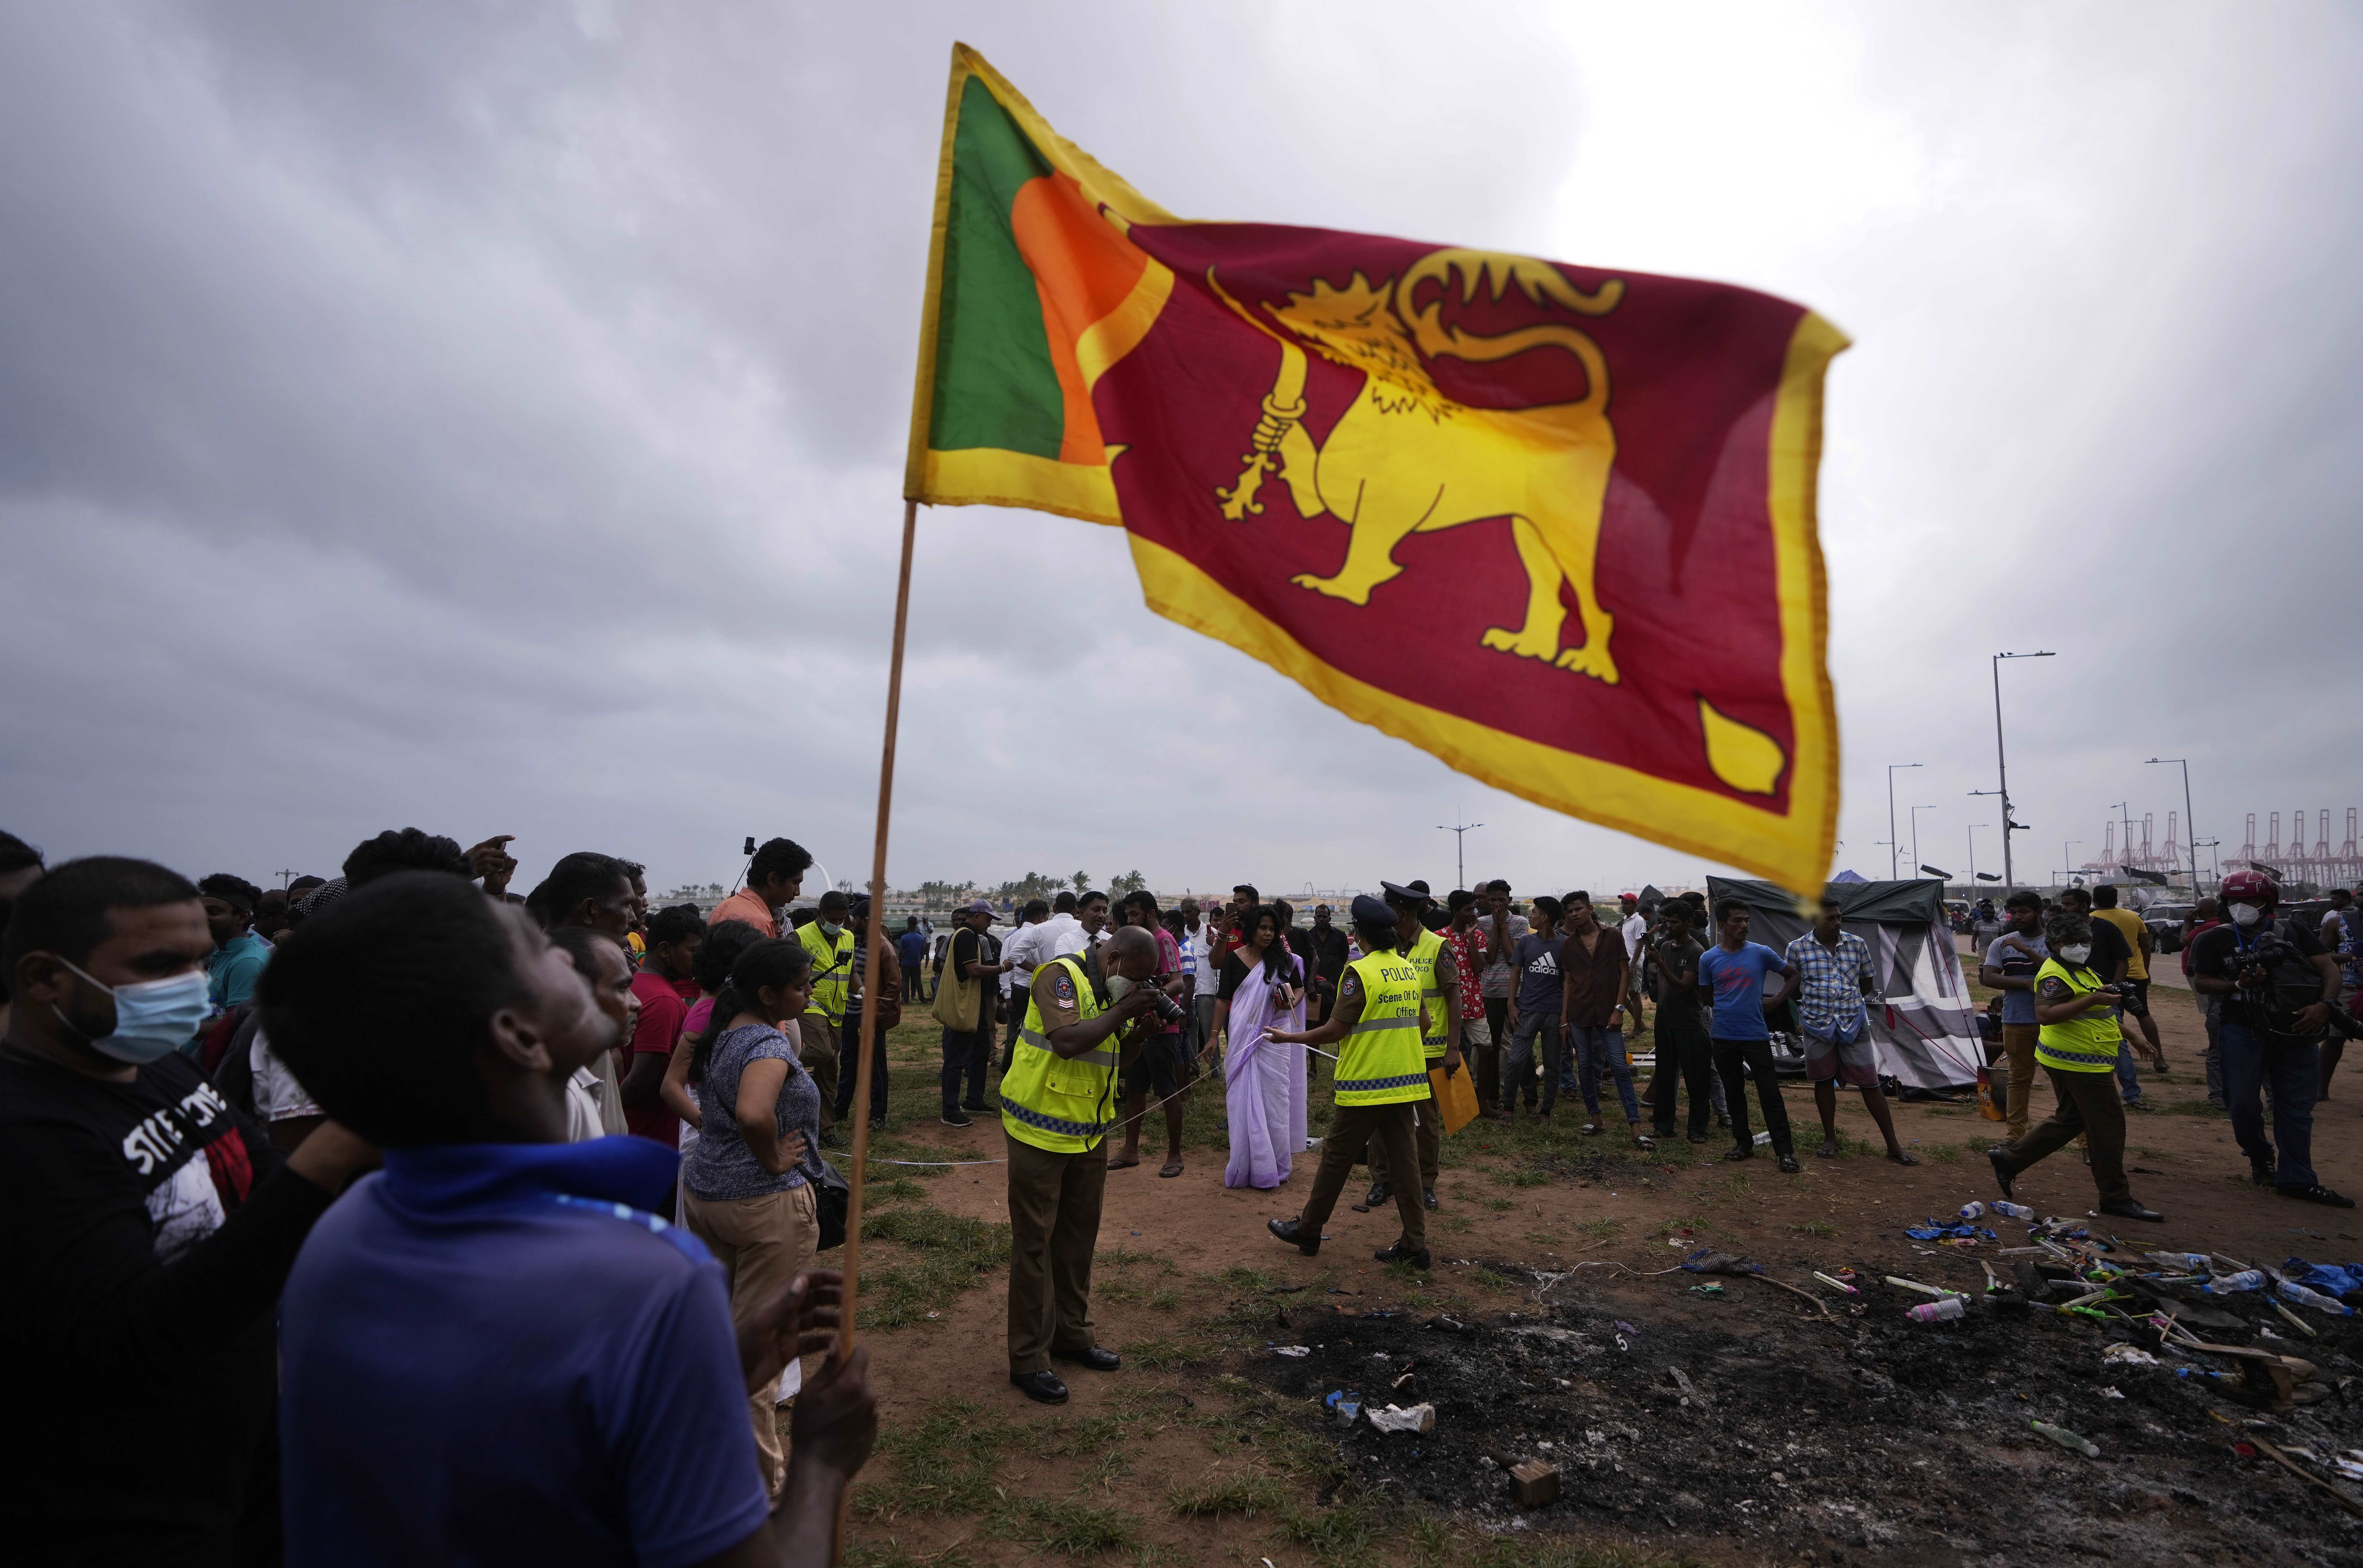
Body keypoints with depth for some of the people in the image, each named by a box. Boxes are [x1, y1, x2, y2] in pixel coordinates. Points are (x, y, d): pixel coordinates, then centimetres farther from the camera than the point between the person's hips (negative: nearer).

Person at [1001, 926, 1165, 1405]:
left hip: (1089, 1133, 8)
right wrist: (1121, 1010, -23)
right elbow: (1068, 1042, -30)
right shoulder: (1062, 976, -17)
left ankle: (1071, 1334, 33)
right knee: (1034, 1242, 2)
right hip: (1041, 1131, -8)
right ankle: (1029, 1360, 12)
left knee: (1079, 1237, 17)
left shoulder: (1115, 992, 7)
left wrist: (1137, 1029, -5)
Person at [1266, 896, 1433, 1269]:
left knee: (1337, 1157, 7)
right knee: (1404, 1160, 10)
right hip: (1405, 1082, 6)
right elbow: (1418, 1023, 14)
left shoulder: (1360, 972, -16)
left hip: (1365, 1084, -6)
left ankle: (1308, 1230, 21)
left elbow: (1335, 1030, -16)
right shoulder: (1412, 971, 5)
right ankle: (1414, 1245, 12)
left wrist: (1289, 1038, -5)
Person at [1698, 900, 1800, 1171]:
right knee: (1734, 1093, 12)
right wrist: (1731, 1001, 1)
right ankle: (1744, 1144, 24)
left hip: (1756, 1035, -2)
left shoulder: (1761, 953, -5)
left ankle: (1786, 1151, 5)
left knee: (1770, 1094, -2)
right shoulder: (1708, 959, -1)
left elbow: (1793, 976, 7)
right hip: (1723, 1037, 2)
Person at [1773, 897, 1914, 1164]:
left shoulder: (1857, 944, 1)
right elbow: (1792, 989, 3)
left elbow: (1868, 984, 10)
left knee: (1870, 1082, 2)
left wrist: (1847, 1002, 6)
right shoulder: (1797, 949, -5)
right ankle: (1830, 1139, 23)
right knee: (1824, 1081, 10)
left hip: (1854, 1023, 1)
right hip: (1817, 1025, -1)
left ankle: (1893, 1145, 12)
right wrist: (1817, 1003, -4)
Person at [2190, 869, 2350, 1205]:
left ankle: (2295, 1180, 13)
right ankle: (2260, 1158, 23)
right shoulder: (2216, 940, 4)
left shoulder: (2293, 932, 9)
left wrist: (2324, 1005, -14)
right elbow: (2200, 983, 4)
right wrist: (2237, 985, -15)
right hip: (2244, 1030, -2)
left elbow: (2331, 970, 3)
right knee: (2243, 1101, -3)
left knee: (2297, 1107, 5)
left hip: (2298, 1031, 2)